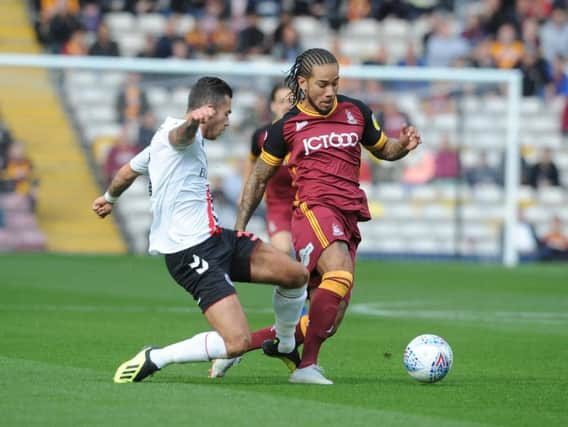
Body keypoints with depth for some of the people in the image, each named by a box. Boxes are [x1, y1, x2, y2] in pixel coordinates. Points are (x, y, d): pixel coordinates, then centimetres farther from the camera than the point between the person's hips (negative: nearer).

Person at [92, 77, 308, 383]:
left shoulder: (164, 141, 20)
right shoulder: (182, 134, -12)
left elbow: (128, 171, 35)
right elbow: (180, 133, -39)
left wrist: (109, 198, 55)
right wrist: (193, 119, -63)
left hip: (215, 239, 11)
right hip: (192, 253, -11)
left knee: (296, 274, 4)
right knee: (238, 342, -21)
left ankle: (285, 345, 30)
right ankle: (154, 360, -7)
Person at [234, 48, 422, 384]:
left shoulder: (356, 112, 12)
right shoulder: (287, 126, 5)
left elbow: (383, 149, 26)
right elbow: (260, 177, 15)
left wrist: (403, 146, 2)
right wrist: (240, 227, 11)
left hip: (348, 217, 5)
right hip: (314, 209, -5)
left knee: (329, 322, 1)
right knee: (339, 272, -34)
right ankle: (307, 365, -35)